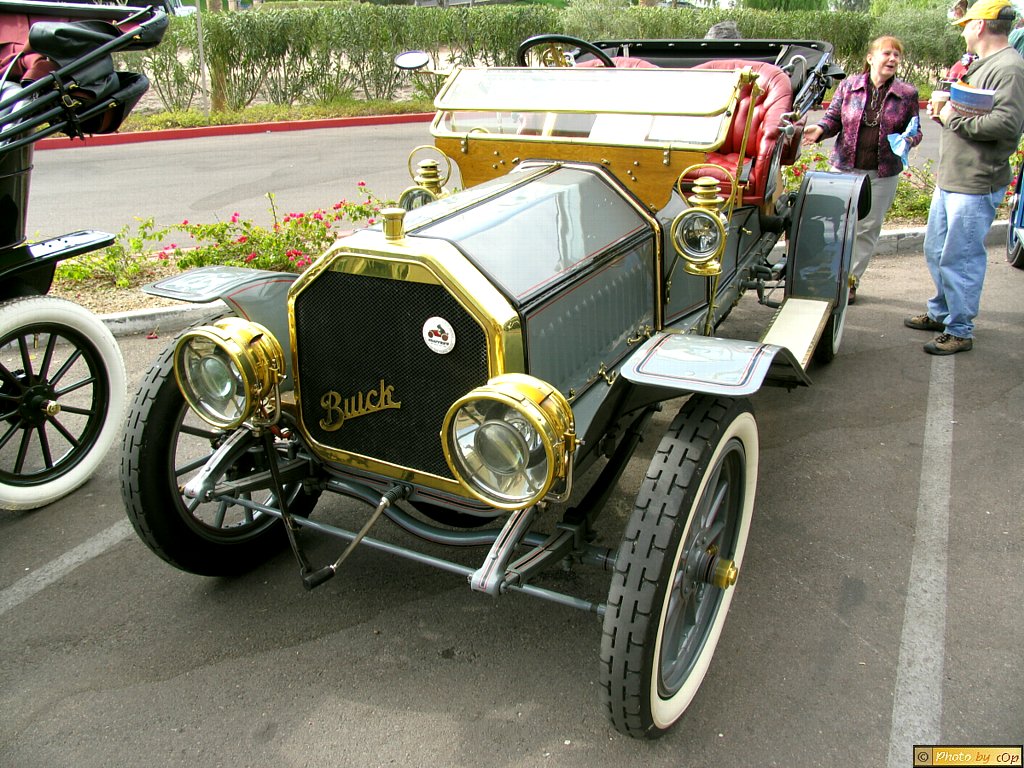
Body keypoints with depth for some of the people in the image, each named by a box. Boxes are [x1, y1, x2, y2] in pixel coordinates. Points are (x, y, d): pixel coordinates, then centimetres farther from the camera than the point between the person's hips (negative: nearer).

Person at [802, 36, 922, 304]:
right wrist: (820, 130, -16)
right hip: (844, 167, 0)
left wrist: (907, 141, -15)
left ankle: (851, 279, 18)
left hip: (882, 174, 0)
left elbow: (915, 131, 8)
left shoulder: (907, 94, 1)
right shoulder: (849, 86, 1)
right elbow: (833, 118, 5)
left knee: (867, 229, 6)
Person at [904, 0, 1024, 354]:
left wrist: (956, 118, -18)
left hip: (976, 186, -10)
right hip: (950, 179, 11)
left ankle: (960, 331, 6)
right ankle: (940, 312, 35)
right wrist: (945, 111, 6)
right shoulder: (981, 66, 17)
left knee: (960, 259, -5)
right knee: (936, 251, 19)